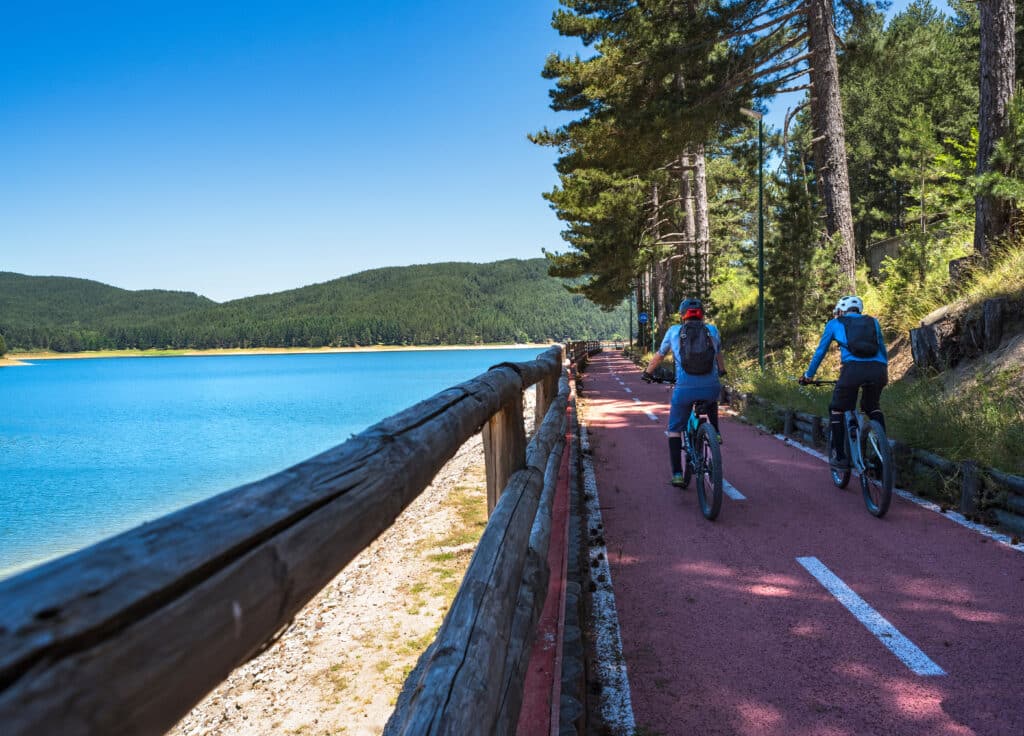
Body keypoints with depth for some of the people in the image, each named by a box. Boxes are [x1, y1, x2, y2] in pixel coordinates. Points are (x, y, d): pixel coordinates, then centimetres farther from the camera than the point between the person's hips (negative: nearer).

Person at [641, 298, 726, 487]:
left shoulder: (674, 331, 11)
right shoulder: (712, 330, 14)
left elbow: (659, 356, 24)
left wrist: (647, 373, 42)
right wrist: (722, 371, 53)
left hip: (685, 389, -2)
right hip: (712, 388, 2)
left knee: (674, 430, 17)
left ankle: (677, 474, 9)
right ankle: (715, 433, 26)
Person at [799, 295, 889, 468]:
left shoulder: (835, 324, 24)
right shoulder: (873, 322, 30)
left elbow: (820, 352, 28)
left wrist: (808, 375, 39)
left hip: (853, 369, -3)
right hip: (878, 370, 3)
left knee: (837, 410, 18)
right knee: (873, 407, 30)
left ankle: (839, 456, 13)